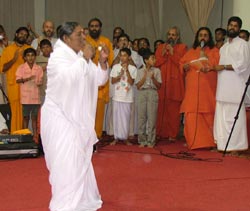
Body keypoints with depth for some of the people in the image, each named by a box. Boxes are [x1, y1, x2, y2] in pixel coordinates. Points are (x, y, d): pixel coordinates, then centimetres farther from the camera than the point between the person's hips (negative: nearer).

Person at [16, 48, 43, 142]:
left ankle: (35, 136, 12)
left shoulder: (39, 68, 5)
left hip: (36, 96, 2)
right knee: (26, 117, 5)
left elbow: (40, 81, 9)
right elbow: (18, 80, -6)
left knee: (34, 117, 8)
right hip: (25, 96, -2)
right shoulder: (21, 67, 0)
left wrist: (39, 83, -15)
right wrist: (27, 79, -23)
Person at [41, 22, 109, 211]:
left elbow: (99, 80, 10)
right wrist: (85, 59, -24)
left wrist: (103, 62, -6)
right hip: (61, 117, -8)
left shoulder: (81, 57, 10)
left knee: (81, 160, 17)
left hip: (78, 117, 8)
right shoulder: (58, 56, -14)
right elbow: (69, 76, -34)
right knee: (67, 162, -10)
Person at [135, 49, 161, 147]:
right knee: (141, 117, -1)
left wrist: (153, 78, -10)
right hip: (142, 93, 1)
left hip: (152, 93, 0)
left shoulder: (157, 70, 8)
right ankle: (142, 140, 7)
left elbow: (158, 85, 6)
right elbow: (138, 86, 3)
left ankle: (150, 141, 1)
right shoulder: (140, 71, 9)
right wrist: (145, 76, -6)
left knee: (152, 117, -5)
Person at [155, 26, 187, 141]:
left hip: (175, 83, -2)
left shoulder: (182, 47, 8)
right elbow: (155, 63, 9)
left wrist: (172, 53, -8)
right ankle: (160, 133, 4)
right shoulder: (161, 47, 18)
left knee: (173, 109, -5)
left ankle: (172, 134, 1)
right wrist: (163, 54, -5)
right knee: (161, 108, -3)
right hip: (161, 82, 2)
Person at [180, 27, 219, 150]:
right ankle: (193, 141, -1)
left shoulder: (214, 51, 10)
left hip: (207, 89, -3)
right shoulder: (191, 52, 20)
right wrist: (184, 67, 1)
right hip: (192, 89, 3)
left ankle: (208, 141, -2)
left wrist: (205, 56, -9)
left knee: (208, 115, -7)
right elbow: (182, 63, 22)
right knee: (192, 115, -5)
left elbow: (217, 65, -4)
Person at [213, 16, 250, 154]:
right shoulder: (224, 47, 21)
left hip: (235, 86, -7)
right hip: (223, 86, 7)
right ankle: (222, 143, 11)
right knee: (222, 115, 5)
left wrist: (223, 67, -13)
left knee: (235, 116, -8)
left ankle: (236, 145, -4)